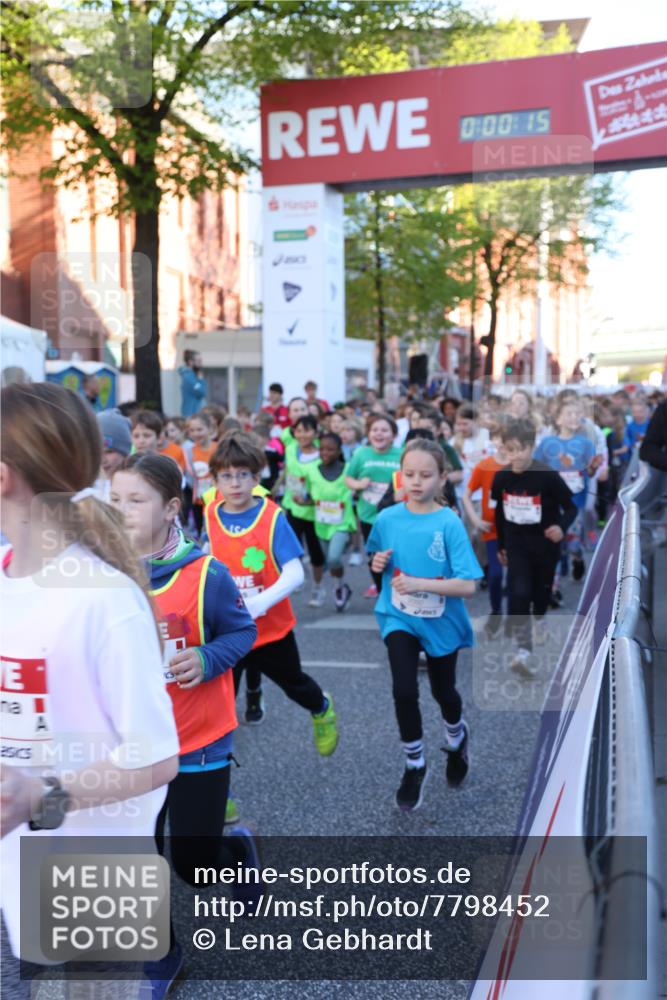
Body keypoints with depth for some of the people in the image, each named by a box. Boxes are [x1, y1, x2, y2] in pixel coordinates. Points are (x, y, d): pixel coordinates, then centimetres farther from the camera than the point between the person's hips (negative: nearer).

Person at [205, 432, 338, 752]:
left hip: (271, 626, -1)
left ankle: (322, 710, 55)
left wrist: (256, 604, -32)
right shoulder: (211, 516, -7)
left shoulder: (272, 517, -16)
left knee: (294, 684, 22)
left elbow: (294, 574, -20)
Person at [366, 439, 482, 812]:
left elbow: (468, 586, -22)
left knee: (443, 690, 18)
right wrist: (377, 562, -12)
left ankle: (457, 739, 53)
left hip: (441, 622, -1)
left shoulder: (450, 523, -20)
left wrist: (420, 583, -32)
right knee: (404, 691, -15)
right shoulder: (387, 518, -9)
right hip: (399, 618, 1)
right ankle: (415, 766, 11)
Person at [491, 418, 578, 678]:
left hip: (545, 544, -1)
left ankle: (539, 623, 47)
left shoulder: (548, 476, -19)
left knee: (541, 593, 16)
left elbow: (571, 507, -12)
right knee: (518, 594, -13)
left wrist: (562, 527, -32)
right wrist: (500, 546, 13)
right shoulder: (501, 477, -8)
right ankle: (524, 651, -14)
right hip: (517, 544, 1)